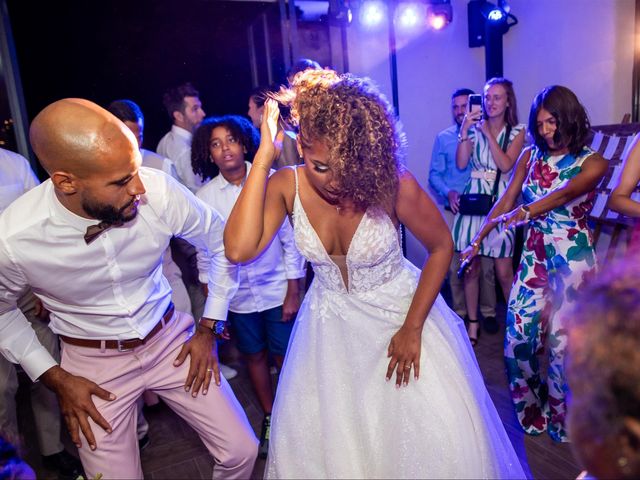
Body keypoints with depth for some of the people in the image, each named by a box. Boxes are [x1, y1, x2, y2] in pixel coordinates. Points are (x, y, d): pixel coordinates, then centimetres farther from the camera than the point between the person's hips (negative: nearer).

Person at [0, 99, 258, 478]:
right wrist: (55, 379, -4)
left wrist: (209, 329, -3)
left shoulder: (159, 190, -23)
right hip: (94, 363, -1)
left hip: (170, 338, 2)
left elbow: (223, 241, -5)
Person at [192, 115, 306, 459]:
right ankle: (270, 418, 39)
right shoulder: (205, 196, -4)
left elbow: (290, 239, -7)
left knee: (285, 357, 6)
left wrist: (294, 291, -7)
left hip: (277, 290, -2)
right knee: (254, 356, 16)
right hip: (236, 296, 2)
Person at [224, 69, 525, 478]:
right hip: (330, 321, 3)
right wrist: (263, 158, -31)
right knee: (314, 441, 12)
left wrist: (412, 328, -12)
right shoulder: (287, 186, -17)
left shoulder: (392, 183, -25)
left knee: (442, 439, 3)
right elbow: (239, 249, -32)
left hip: (402, 310, -2)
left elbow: (442, 247, -10)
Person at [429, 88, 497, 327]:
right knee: (454, 265, 5)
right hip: (452, 209, 1)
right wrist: (448, 192, -14)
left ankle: (488, 312, 17)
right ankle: (460, 312, 19)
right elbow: (434, 174, 4)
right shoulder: (443, 137, 8)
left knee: (485, 264, 0)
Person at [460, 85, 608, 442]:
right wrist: (477, 241, 0)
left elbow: (565, 193, -25)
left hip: (573, 259, -3)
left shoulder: (593, 162, -6)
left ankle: (562, 416, 26)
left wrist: (526, 212, -40)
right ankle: (531, 409, 24)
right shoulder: (530, 156, 5)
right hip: (535, 255, 3)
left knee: (562, 340, 2)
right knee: (519, 333, 1)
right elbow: (506, 202, 4)